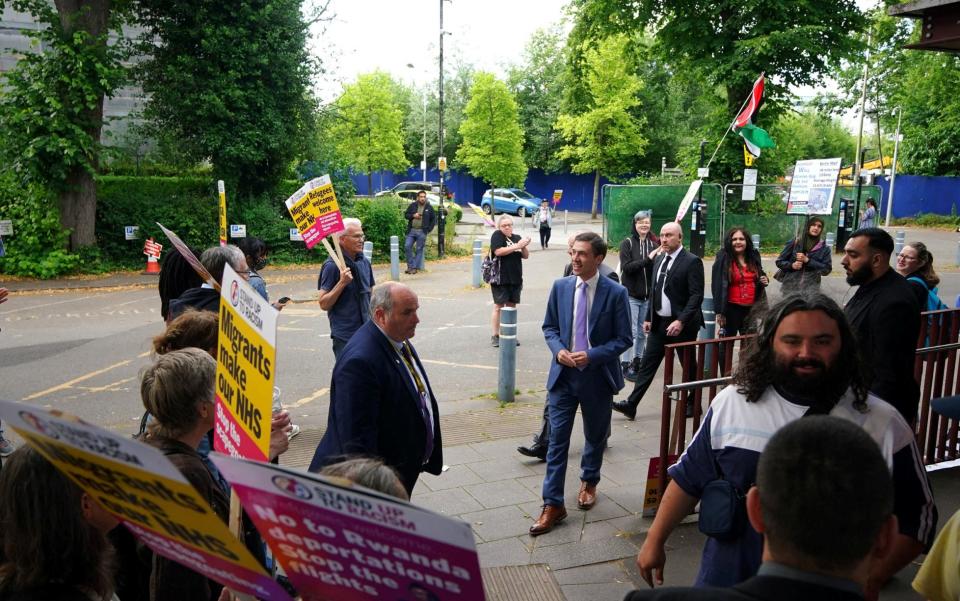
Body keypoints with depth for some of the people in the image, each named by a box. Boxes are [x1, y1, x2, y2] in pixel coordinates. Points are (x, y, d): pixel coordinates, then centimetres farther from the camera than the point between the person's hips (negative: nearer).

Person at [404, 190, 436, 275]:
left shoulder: (429, 207, 4)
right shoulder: (412, 205, 7)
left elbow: (433, 219, 11)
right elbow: (406, 215, 12)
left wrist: (429, 229, 1)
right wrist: (413, 215, -7)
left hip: (422, 232, -2)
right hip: (411, 230, 2)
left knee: (419, 250, -1)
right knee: (407, 246, -7)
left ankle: (414, 267, 4)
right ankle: (410, 266, 5)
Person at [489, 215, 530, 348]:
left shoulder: (517, 237, 14)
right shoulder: (497, 235, -3)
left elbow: (525, 256, 14)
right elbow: (498, 251, -18)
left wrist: (524, 247, -7)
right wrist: (516, 246, -18)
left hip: (515, 279, 6)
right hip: (500, 279, -5)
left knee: (511, 306, 10)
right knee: (499, 306, -1)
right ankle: (495, 336, 6)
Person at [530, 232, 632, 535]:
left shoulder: (616, 293, -10)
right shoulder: (560, 287, -1)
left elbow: (623, 339, -7)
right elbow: (549, 327, 8)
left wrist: (592, 355, -20)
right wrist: (558, 349, -12)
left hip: (597, 376, -1)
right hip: (563, 374, 2)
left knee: (595, 435, 18)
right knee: (557, 438, -1)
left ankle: (589, 482, 43)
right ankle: (553, 504, 7)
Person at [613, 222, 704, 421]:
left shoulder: (692, 262, -12)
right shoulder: (659, 259, 11)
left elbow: (696, 295, -17)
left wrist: (681, 321, -24)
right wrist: (649, 318, 12)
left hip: (682, 324, -6)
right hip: (659, 322, 6)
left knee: (688, 366, 9)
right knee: (647, 364, 4)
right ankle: (631, 404, 5)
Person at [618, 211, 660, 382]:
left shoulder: (654, 244, 5)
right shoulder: (627, 243, -5)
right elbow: (626, 267, -14)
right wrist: (647, 259, -21)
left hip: (647, 295, 4)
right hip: (631, 294, -4)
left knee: (643, 332, 12)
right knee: (631, 331, -3)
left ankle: (637, 361, 26)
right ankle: (626, 364, 6)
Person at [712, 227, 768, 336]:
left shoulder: (754, 257, 7)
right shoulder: (723, 259, -9)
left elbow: (759, 276, 24)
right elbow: (718, 286, -11)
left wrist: (764, 281, 0)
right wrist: (719, 312, -15)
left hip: (751, 309, 5)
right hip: (732, 308, -5)